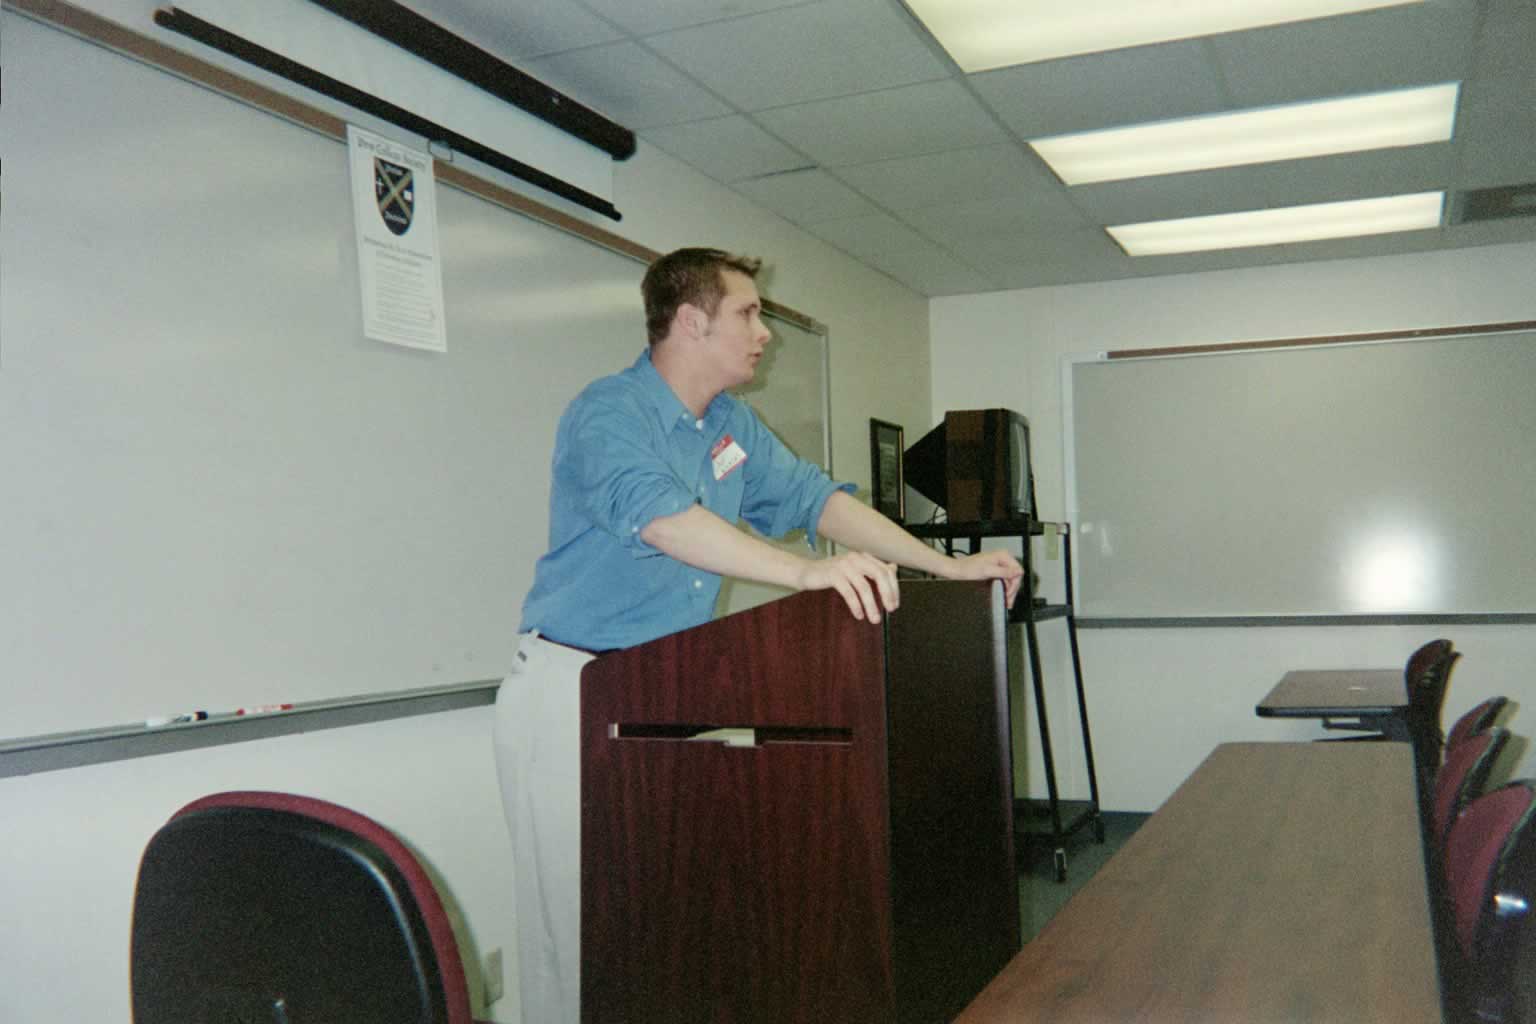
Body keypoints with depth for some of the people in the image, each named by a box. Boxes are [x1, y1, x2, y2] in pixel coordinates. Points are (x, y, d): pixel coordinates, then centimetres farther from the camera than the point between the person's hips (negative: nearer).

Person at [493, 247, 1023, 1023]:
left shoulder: (733, 425, 12)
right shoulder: (608, 414, -16)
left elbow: (814, 496, 10)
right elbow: (660, 514, -34)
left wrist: (947, 566, 1)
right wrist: (806, 572, -46)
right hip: (573, 692, -8)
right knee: (581, 924, -2)